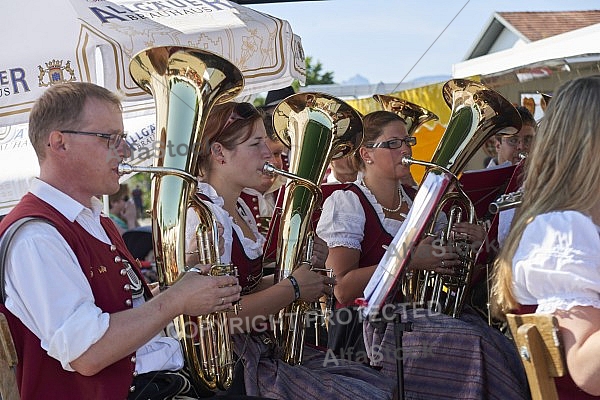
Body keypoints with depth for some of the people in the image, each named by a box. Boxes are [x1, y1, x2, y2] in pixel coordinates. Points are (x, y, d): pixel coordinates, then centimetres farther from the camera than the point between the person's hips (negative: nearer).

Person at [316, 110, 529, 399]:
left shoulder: (419, 200, 17)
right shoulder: (346, 203, -3)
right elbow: (342, 288, -15)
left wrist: (470, 242, 3)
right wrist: (408, 260, -21)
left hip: (425, 311, 6)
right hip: (369, 321, -6)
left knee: (499, 345, -24)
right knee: (472, 343, -30)